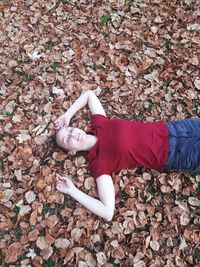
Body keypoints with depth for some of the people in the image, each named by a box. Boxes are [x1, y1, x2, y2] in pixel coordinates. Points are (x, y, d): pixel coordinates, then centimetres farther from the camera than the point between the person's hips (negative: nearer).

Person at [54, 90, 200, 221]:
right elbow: (108, 213, -24)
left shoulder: (98, 125, -5)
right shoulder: (98, 162, -19)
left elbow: (89, 94, 11)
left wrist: (67, 115, -1)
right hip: (172, 156, -4)